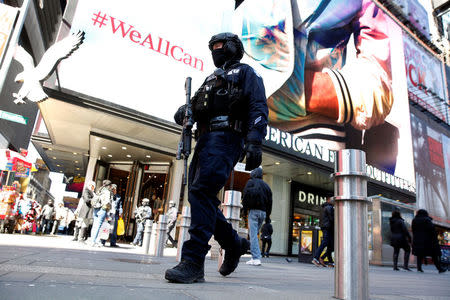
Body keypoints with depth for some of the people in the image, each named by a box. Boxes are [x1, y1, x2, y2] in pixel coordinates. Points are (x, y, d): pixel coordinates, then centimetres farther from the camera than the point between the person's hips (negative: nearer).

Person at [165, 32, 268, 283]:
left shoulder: (245, 72, 12)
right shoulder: (212, 78, 36)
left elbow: (258, 108, -3)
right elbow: (197, 104, 28)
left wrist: (254, 142, -18)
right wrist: (185, 110, 3)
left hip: (225, 137, -8)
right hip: (205, 139, 8)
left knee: (202, 192, -21)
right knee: (199, 195, 4)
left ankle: (193, 262, -20)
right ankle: (234, 244, 19)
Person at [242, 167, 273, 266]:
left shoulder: (250, 182, 4)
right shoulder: (266, 185, 18)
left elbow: (245, 196, -6)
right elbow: (270, 201, 15)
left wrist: (245, 210, -2)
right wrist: (268, 215, 17)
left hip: (253, 210, -5)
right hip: (263, 212, 6)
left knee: (253, 234, -8)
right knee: (255, 234, 13)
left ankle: (256, 258, -17)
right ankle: (255, 257, 10)